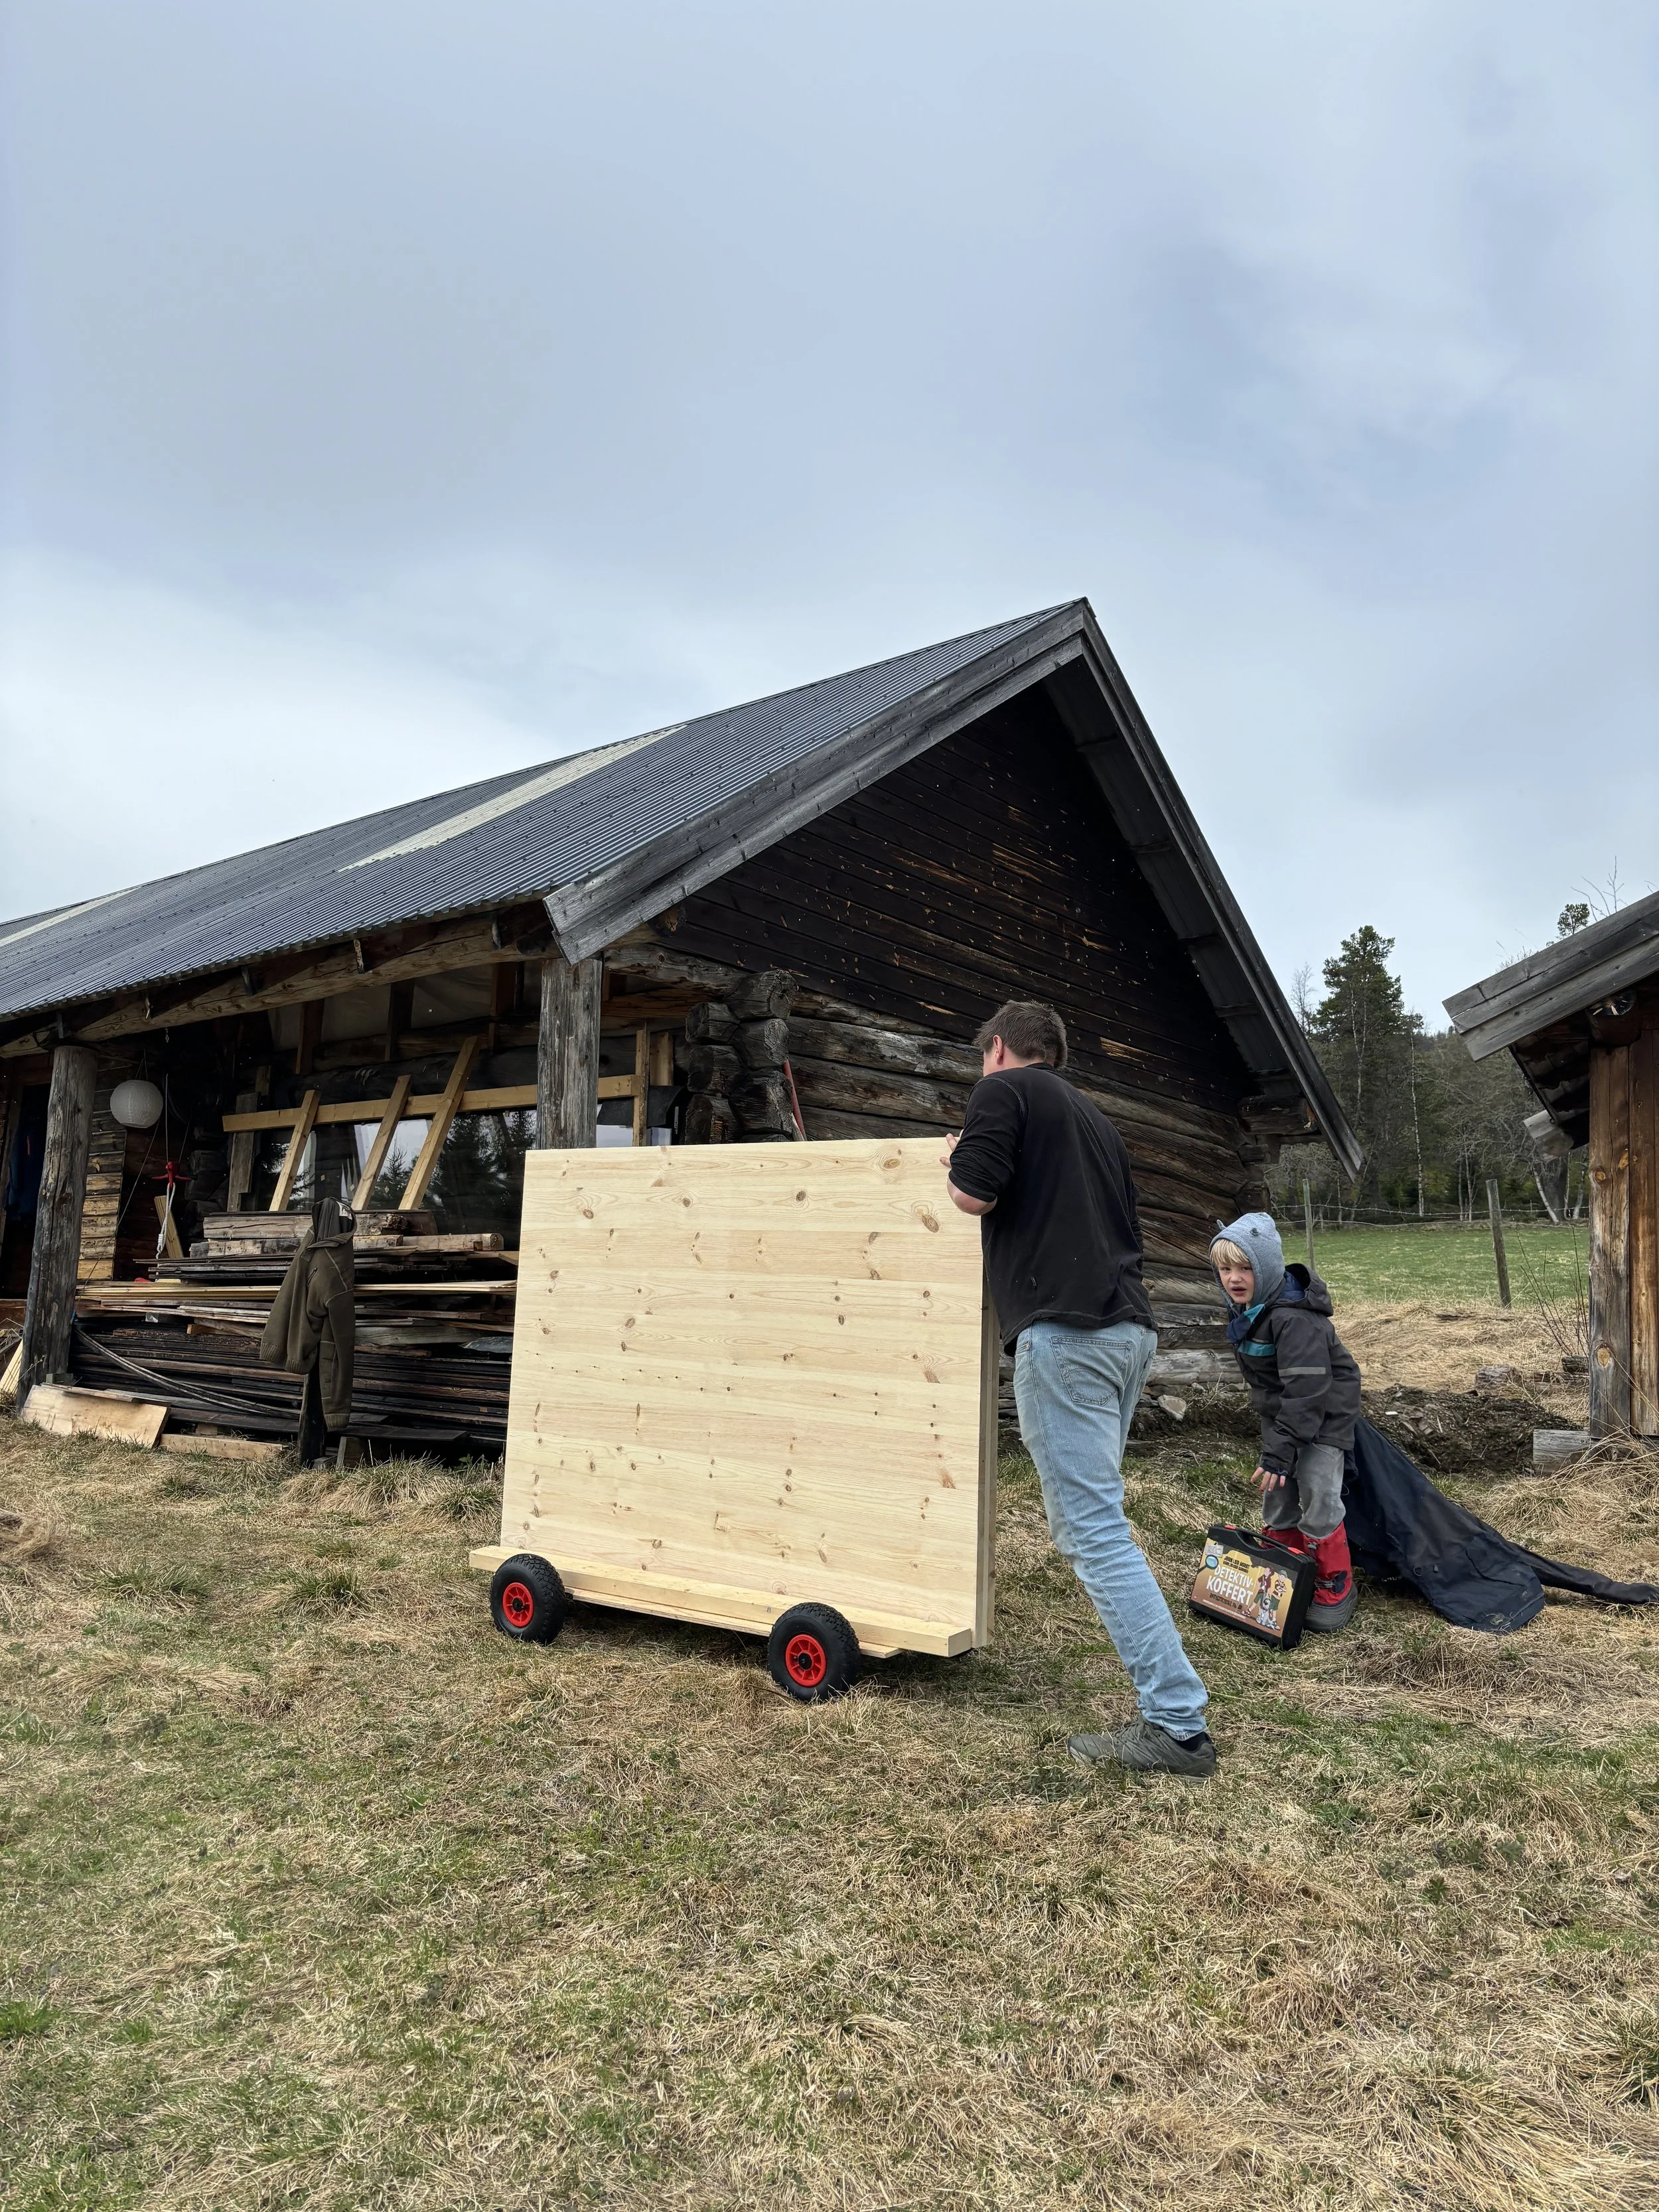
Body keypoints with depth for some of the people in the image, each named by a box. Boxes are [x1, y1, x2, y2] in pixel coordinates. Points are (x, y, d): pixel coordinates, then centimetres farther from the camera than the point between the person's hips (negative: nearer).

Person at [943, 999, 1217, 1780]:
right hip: (1130, 1328, 9)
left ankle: (1178, 1721, -7)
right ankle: (1163, 1681, 22)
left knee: (1094, 1527, -7)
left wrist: (957, 1161, 13)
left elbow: (974, 1195, -9)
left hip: (1065, 1332, -9)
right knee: (1087, 1515, 18)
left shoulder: (1005, 1090, 1)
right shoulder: (1095, 1120, 25)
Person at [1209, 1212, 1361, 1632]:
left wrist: (1279, 1451, -32)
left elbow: (1306, 1391, -33)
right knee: (1276, 1495, 13)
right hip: (1279, 1412, 9)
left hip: (1323, 1413, -9)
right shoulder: (1247, 1308, -2)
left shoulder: (1294, 1318, -32)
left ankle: (1335, 1589, 11)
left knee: (1318, 1496, -8)